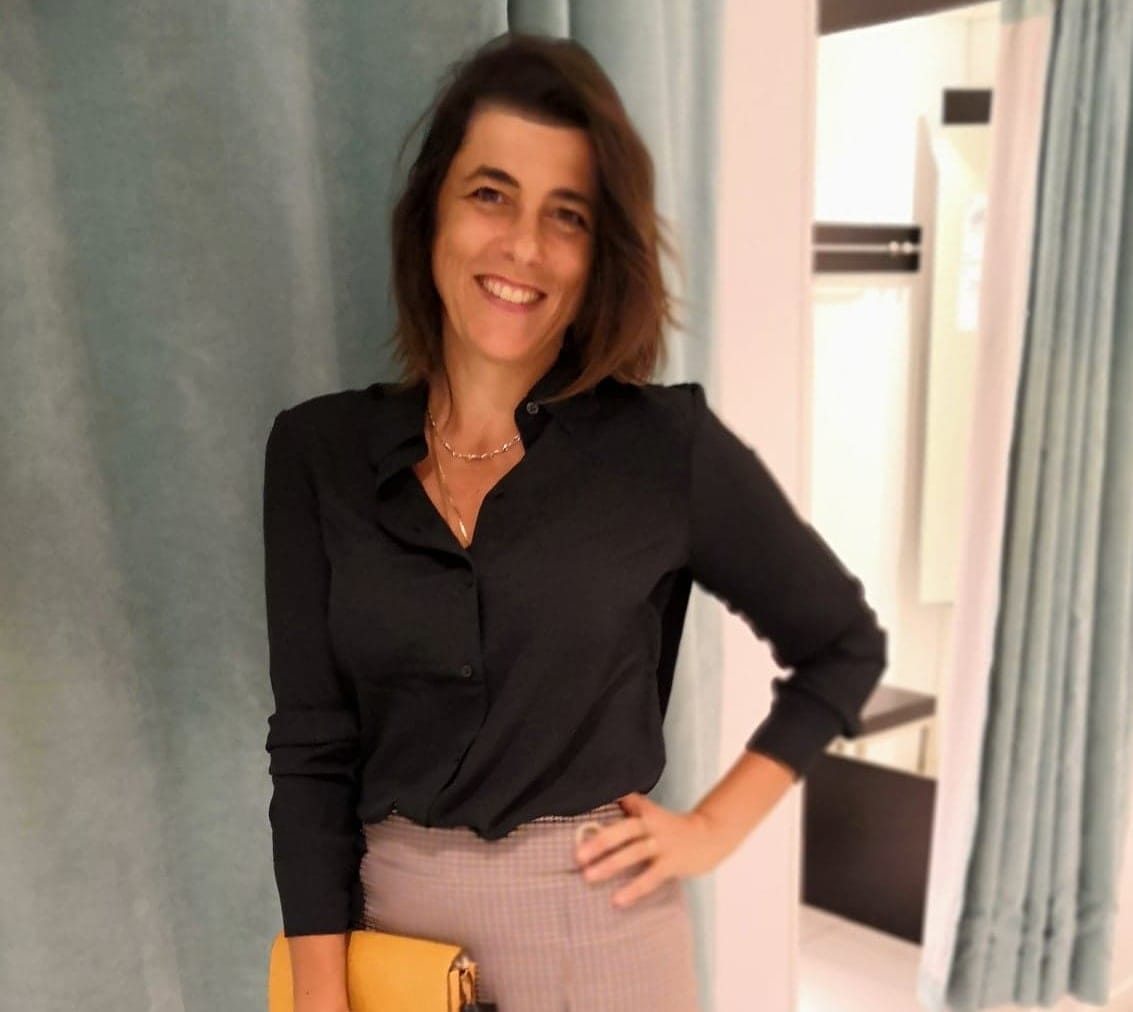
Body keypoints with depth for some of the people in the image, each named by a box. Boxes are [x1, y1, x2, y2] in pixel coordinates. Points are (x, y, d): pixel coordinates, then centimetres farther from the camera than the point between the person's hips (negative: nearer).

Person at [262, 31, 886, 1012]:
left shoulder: (667, 444, -11)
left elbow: (843, 646, 2)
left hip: (597, 924, -2)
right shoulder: (318, 450, -4)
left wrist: (714, 828, -4)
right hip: (386, 919, 2)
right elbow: (312, 743, -3)